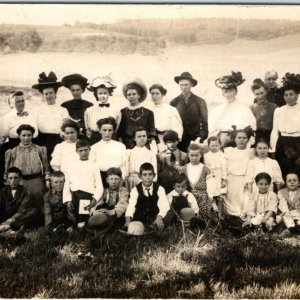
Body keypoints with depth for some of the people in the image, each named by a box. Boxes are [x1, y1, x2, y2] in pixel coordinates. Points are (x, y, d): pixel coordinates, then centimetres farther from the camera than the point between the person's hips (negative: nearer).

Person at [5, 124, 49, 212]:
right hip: (20, 181, 0)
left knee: (38, 207, 3)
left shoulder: (40, 150, 7)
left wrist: (47, 180, 3)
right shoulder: (13, 152, 7)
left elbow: (46, 168, 9)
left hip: (36, 181, 0)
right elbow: (8, 171, 11)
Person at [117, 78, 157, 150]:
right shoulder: (122, 112, 7)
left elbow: (152, 133, 7)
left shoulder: (148, 113, 8)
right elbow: (119, 134, 7)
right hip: (126, 148, 0)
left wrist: (154, 149, -4)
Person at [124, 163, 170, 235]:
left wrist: (159, 218, -30)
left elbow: (164, 206, -9)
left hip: (155, 218, 1)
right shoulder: (135, 190, 7)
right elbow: (131, 206, -9)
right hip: (140, 219, -1)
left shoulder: (159, 189, 6)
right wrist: (128, 220, -28)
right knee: (133, 229, -32)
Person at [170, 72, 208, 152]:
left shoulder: (200, 102, 4)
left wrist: (202, 137, -8)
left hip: (195, 140, 0)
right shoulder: (174, 102, 5)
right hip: (178, 141, 0)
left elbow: (205, 122, 4)